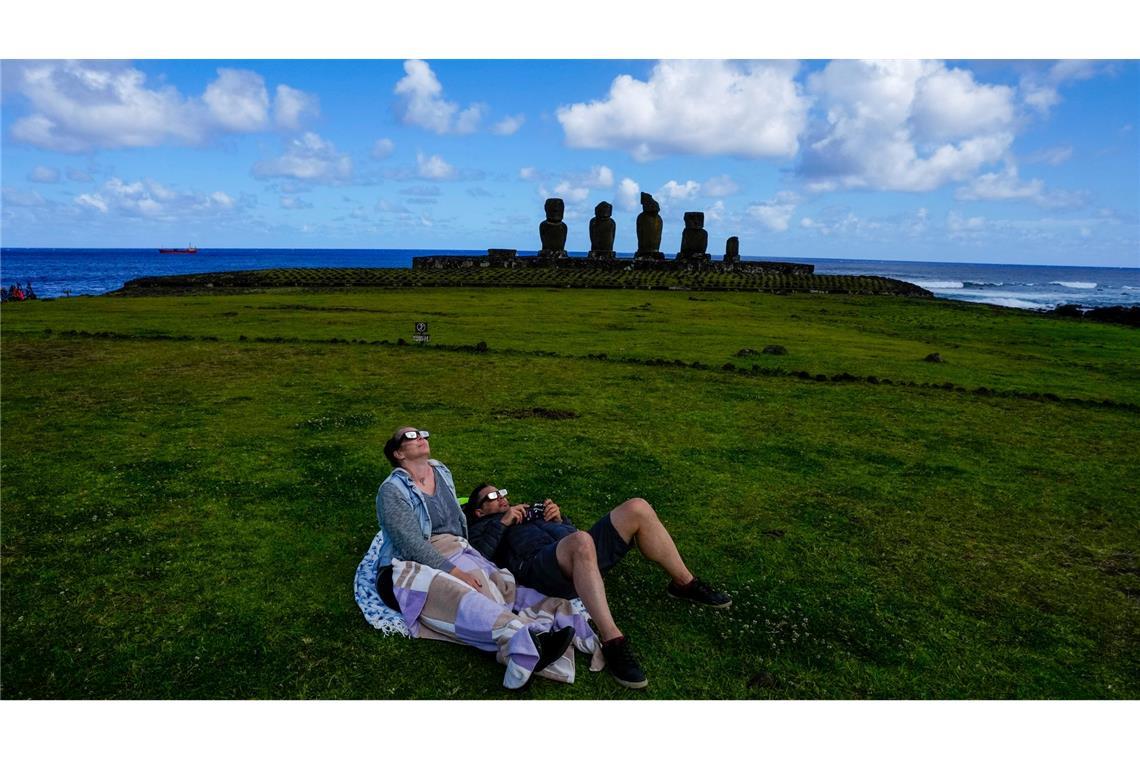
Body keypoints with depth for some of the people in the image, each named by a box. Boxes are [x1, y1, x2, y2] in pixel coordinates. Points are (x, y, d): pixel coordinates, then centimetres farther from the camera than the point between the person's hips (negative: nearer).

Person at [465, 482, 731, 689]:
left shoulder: (529, 510, 39)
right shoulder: (480, 528, 22)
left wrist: (559, 518, 15)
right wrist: (503, 523, -1)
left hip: (582, 556, 6)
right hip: (541, 566, -6)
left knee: (637, 509, -10)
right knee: (581, 541, -41)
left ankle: (683, 583, 1)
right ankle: (612, 641, -43)